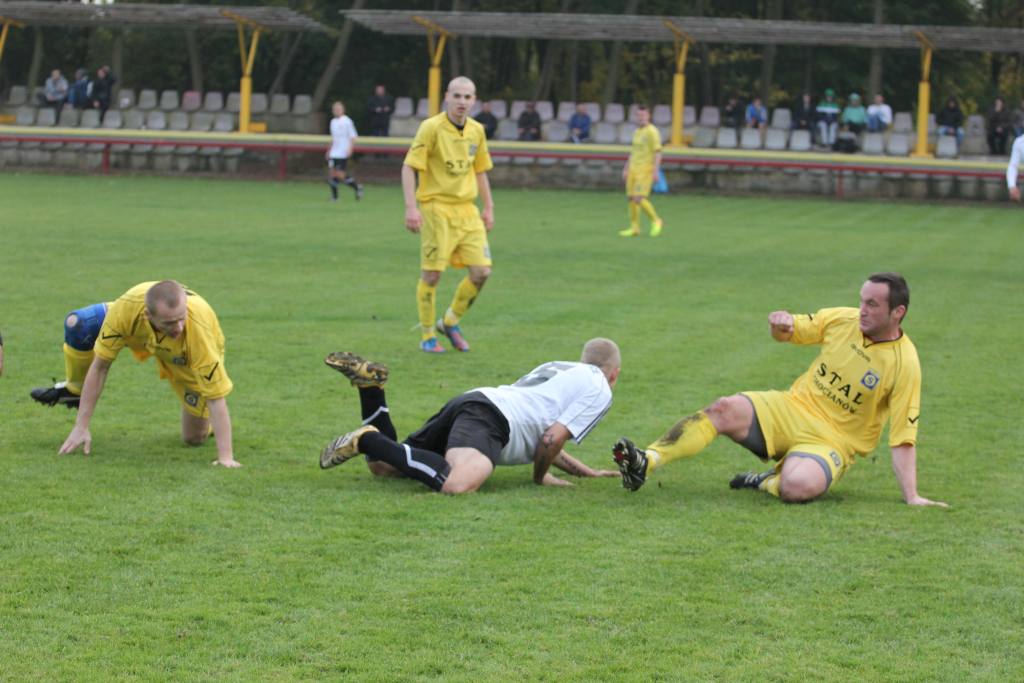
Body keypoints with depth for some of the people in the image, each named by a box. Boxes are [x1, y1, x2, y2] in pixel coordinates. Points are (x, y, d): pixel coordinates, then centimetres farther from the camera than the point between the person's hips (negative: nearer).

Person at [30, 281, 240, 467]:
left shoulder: (200, 326, -47)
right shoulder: (127, 307, -42)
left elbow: (216, 397, -39)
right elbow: (100, 365, -28)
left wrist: (225, 457, -44)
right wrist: (81, 428, -26)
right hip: (143, 336, 2)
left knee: (195, 438, -5)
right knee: (76, 324, -17)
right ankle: (75, 390, 13)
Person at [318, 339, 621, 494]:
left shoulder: (557, 368, 35)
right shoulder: (599, 390, 8)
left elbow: (544, 438, 41)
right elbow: (553, 437, -5)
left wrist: (587, 472, 43)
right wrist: (540, 477, 11)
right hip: (491, 419, -9)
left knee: (382, 465, 13)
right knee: (458, 483, -36)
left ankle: (369, 383, -4)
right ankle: (367, 439, -34)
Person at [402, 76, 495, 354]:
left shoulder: (477, 131, 8)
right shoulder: (431, 128, -10)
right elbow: (409, 167, -11)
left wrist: (488, 208, 16)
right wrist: (411, 208, -19)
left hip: (467, 209, 6)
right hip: (436, 208, -5)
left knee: (481, 271, -1)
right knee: (431, 274, -4)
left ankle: (450, 322, 21)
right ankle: (427, 336, 12)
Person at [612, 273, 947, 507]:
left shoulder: (904, 363, -14)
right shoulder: (843, 319, 0)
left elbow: (903, 439, -11)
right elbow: (787, 331, 13)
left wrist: (911, 497, -17)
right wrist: (781, 322, -12)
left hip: (831, 441, -4)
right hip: (792, 408, 4)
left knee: (797, 486, -37)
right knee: (725, 409, -23)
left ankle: (765, 483, -2)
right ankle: (645, 462, -28)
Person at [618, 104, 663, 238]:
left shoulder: (652, 132, -10)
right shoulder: (637, 132, 16)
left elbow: (658, 153, -13)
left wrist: (655, 171, -19)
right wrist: (626, 169, 21)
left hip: (645, 170, -8)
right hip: (634, 169, 8)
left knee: (639, 198, -15)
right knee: (631, 198, 5)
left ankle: (656, 221, 2)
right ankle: (634, 228, 12)